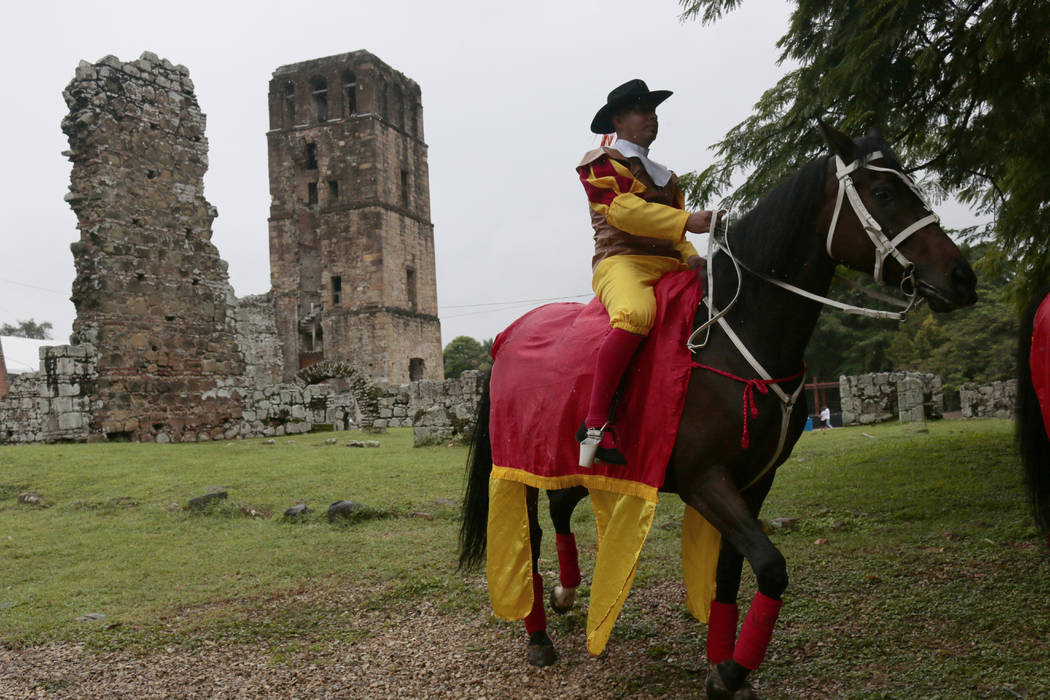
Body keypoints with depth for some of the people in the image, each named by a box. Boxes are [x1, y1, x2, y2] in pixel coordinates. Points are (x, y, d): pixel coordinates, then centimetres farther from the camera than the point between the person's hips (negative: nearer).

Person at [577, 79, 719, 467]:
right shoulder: (600, 162, 8)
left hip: (668, 267, 8)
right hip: (622, 262, -7)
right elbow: (622, 209, -9)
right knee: (635, 315, -39)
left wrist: (690, 256, 4)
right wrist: (686, 221, -20)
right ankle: (594, 425, -36)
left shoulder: (664, 176, 32)